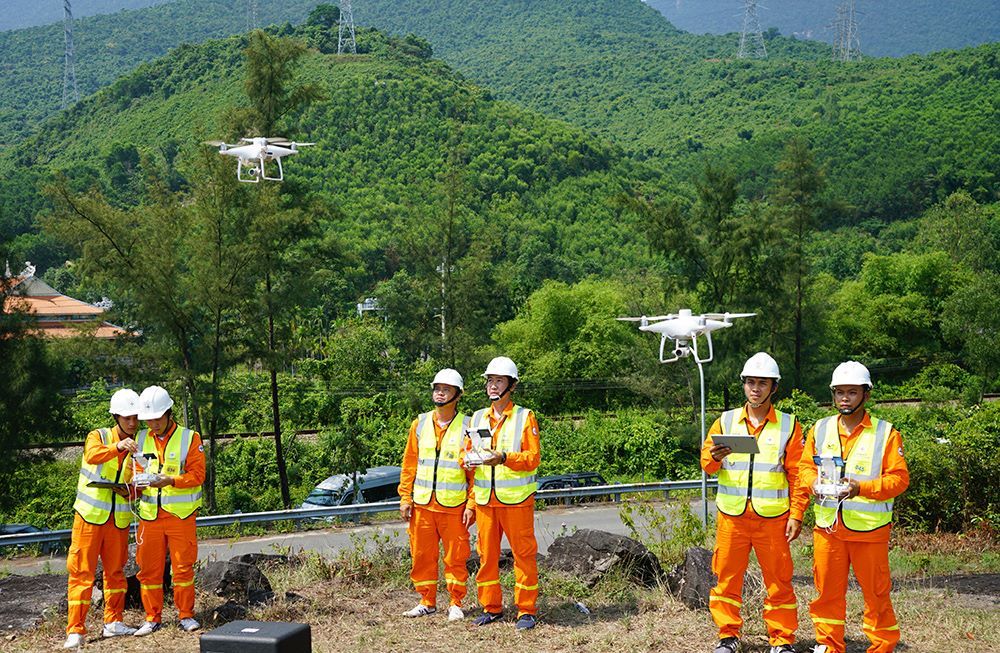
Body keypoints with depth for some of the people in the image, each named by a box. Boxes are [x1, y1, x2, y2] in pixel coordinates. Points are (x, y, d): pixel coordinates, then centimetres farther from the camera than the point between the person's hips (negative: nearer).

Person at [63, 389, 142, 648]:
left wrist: (129, 491, -14)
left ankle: (113, 622, 23)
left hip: (120, 519, 4)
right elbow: (92, 456, -27)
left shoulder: (137, 447, 7)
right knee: (82, 573, -4)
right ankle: (75, 631, -3)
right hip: (90, 516, -4)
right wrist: (117, 446, -45)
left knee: (116, 571, 11)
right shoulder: (98, 436, -4)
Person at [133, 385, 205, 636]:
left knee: (183, 567, 1)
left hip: (180, 514, -3)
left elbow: (197, 474, -7)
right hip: (149, 515, 3)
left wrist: (171, 480, -22)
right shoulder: (141, 440, 10)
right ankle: (153, 618, 16)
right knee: (149, 569, 5)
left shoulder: (189, 438, -2)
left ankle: (186, 615, 13)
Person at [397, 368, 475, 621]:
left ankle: (456, 604, 14)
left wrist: (472, 504, -7)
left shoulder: (467, 427, -1)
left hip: (454, 505, -3)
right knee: (422, 555, 7)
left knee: (456, 557, 2)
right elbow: (409, 464, 10)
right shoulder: (420, 424, 8)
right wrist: (405, 497, 3)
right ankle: (427, 601, 20)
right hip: (421, 504, 3)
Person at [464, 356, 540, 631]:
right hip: (484, 499, 4)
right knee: (486, 554, 8)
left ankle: (526, 610, 7)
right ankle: (491, 607, 19)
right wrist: (469, 459, -7)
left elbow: (533, 457, -7)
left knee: (524, 554, -1)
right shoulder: (478, 418, 14)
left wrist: (504, 458, -22)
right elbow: (467, 452, 17)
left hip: (516, 499, -4)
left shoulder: (525, 417, -1)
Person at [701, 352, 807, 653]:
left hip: (772, 517, -1)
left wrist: (796, 514, -3)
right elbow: (706, 463, 3)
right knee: (727, 577, 4)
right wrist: (714, 457, -20)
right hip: (731, 516, 1)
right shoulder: (725, 421, 8)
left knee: (778, 581, 3)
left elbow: (797, 474, 4)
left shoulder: (788, 425, 5)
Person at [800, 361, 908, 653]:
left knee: (876, 591, 5)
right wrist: (813, 482, -9)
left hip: (870, 529, -3)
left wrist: (861, 488, -21)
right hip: (827, 527, 3)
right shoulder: (820, 429, 8)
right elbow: (805, 466, 14)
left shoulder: (886, 433, -3)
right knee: (827, 590, 10)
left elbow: (899, 477, -7)